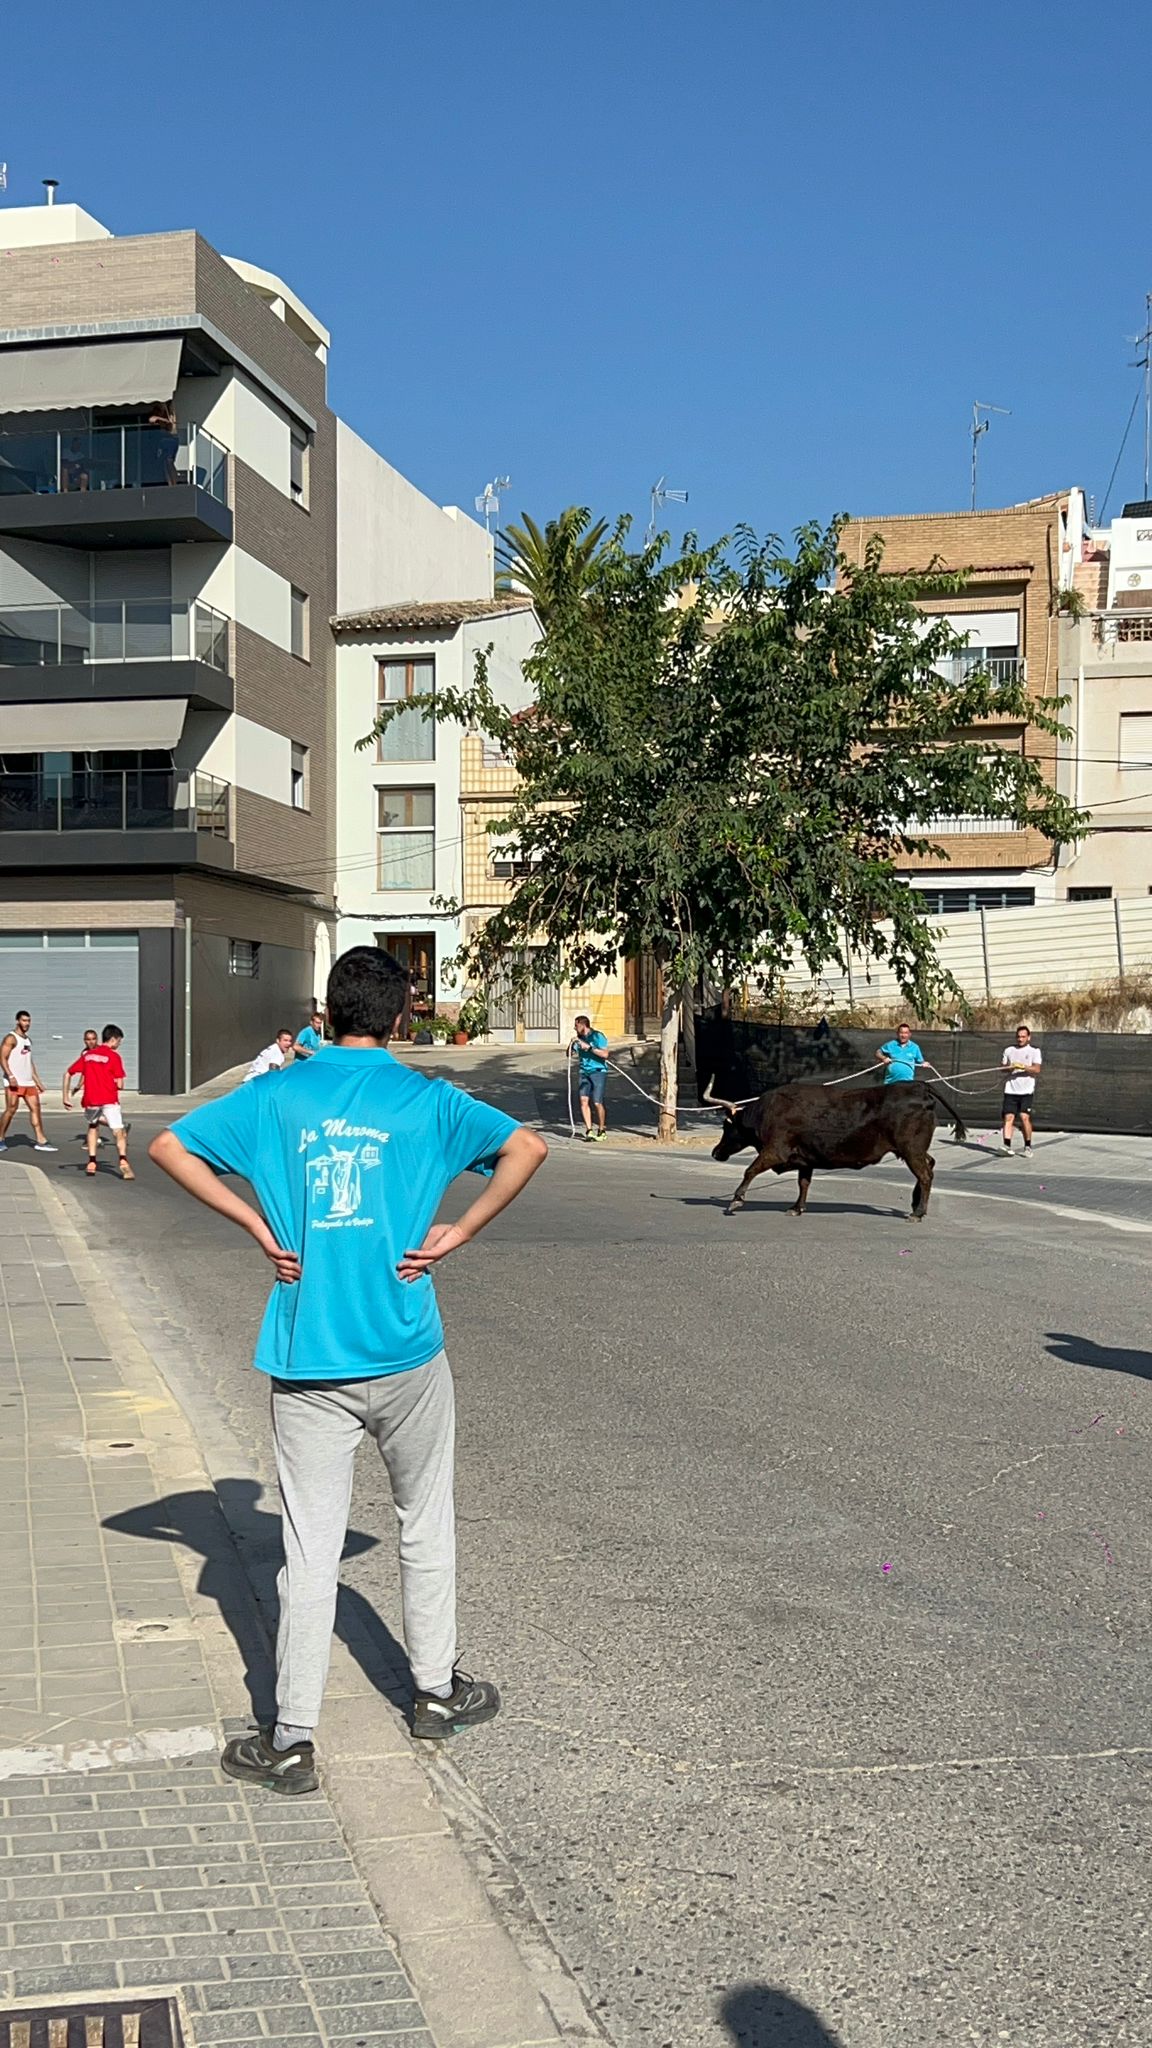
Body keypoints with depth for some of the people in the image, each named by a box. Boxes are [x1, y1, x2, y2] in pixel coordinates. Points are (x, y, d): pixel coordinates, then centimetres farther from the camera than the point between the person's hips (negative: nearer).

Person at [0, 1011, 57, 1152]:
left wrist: (37, 1081, 20)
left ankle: (41, 1141, -2)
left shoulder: (28, 1040, 18)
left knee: (35, 1109, 0)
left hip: (28, 1082, 7)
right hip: (14, 1082, -7)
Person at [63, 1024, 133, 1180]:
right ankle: (123, 1160, -33)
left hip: (90, 1101, 4)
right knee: (119, 1132, -7)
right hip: (109, 1100, -4)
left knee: (93, 1126, 29)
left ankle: (91, 1162, 19)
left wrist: (66, 1096, 19)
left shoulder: (87, 1055, 15)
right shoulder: (114, 1056, 0)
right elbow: (119, 1085, -5)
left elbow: (68, 1074, 15)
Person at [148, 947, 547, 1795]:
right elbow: (527, 1148, -10)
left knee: (310, 1549, 4)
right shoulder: (426, 1100, -3)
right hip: (404, 1351, 0)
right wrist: (456, 1232, -4)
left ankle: (291, 1741, 8)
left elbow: (170, 1146, 2)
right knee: (426, 1524, 18)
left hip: (306, 1357, 1)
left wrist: (258, 1224, 3)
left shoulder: (277, 1095, 1)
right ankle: (437, 1691, 31)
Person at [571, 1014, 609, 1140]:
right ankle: (589, 1131, -8)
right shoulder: (579, 1038, 13)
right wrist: (572, 1044, -3)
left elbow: (604, 1054, -16)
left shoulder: (598, 1036, -6)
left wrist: (589, 1047, -19)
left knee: (597, 1103, -8)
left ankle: (601, 1131, 10)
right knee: (584, 1100, -10)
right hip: (584, 1072, 5)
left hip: (598, 1071, -5)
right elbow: (569, 1054, 14)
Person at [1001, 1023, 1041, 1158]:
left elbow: (1037, 1069, -7)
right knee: (1008, 1117, -7)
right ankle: (1007, 1146, -10)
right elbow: (1002, 1066, 17)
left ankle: (1028, 1146, 2)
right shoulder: (1009, 1050, 15)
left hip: (1026, 1091, -3)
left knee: (1025, 1117, -11)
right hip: (1010, 1090, 3)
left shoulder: (1035, 1050, 4)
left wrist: (1023, 1066, -21)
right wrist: (1009, 1067, -4)